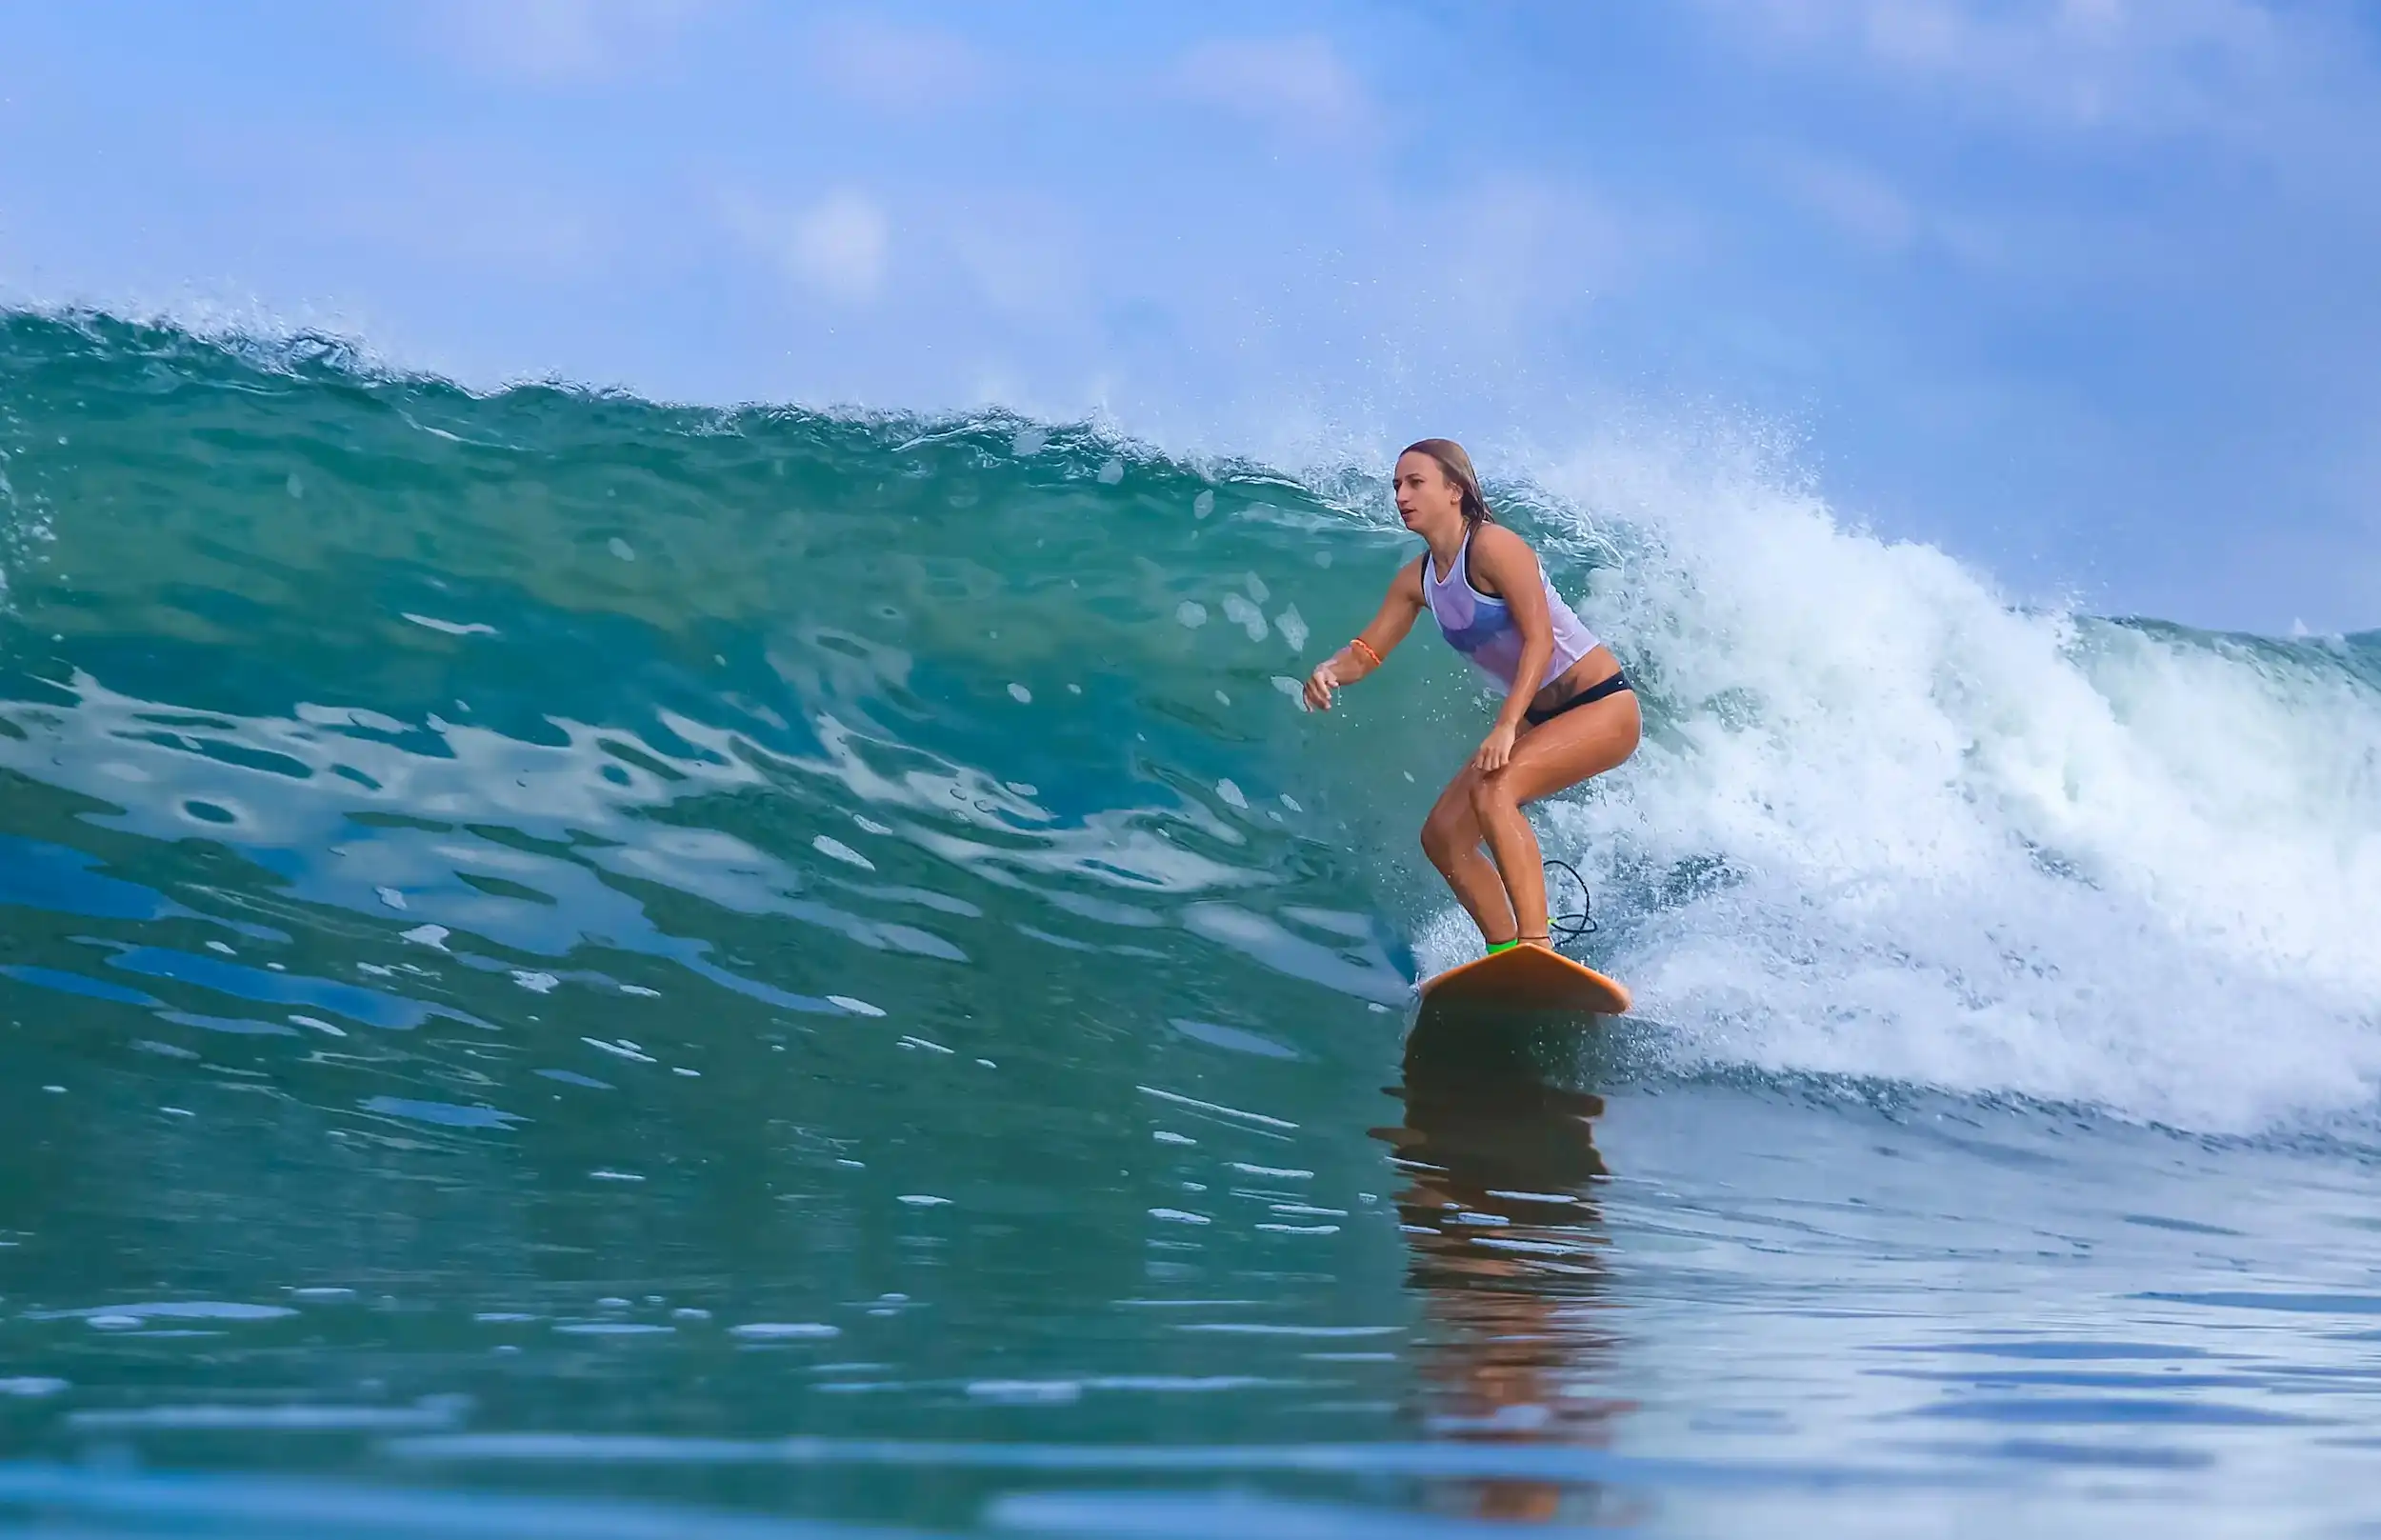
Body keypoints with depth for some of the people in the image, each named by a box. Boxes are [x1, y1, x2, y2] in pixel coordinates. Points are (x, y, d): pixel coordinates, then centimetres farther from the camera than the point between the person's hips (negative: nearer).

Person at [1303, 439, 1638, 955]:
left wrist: (1506, 726, -35)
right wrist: (1330, 671, -16)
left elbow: (1539, 638, -25)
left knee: (1493, 787, -31)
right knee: (1443, 837, 3)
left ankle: (1537, 947, -37)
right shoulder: (1416, 579, 5)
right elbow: (1369, 650, 8)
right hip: (1539, 717, 9)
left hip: (1604, 706, -9)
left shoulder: (1492, 546, -19)